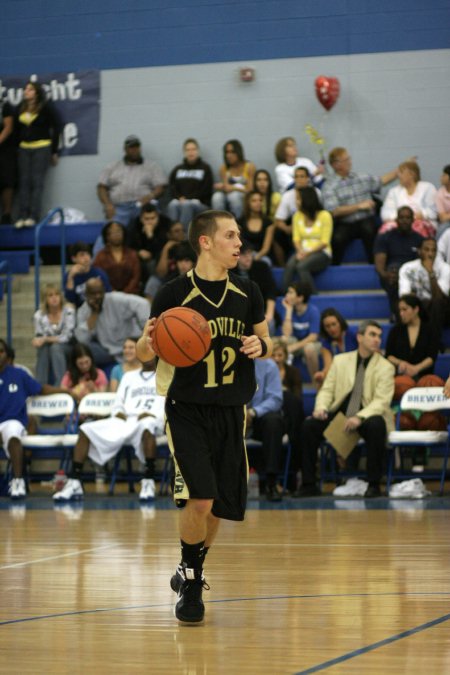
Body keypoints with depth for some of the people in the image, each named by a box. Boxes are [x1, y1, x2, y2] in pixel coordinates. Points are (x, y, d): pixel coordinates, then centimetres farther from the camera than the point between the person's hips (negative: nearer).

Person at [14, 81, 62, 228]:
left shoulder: (46, 107, -3)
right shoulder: (21, 108, 9)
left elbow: (57, 127, -1)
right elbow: (17, 128, 18)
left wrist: (54, 151, 0)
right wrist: (18, 146, 12)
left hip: (42, 148, -5)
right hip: (24, 148, 5)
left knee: (37, 182, -8)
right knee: (24, 182, 0)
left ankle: (33, 216, -11)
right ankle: (22, 216, -1)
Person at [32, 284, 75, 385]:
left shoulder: (68, 311, -16)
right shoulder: (39, 315, -7)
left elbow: (67, 337, -21)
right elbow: (39, 338, -6)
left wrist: (45, 339, -29)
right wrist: (39, 341, -30)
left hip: (67, 349, -2)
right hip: (47, 351, 2)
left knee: (56, 347, -34)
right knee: (43, 348, -31)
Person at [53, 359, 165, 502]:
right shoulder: (129, 376, 30)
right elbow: (118, 403, 24)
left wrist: (153, 415, -16)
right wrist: (118, 412, 0)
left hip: (152, 420, -5)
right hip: (125, 420, 5)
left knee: (147, 426, -43)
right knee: (86, 429, -16)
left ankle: (148, 483, -38)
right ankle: (74, 483, -19)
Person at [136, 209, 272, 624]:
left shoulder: (248, 293, 4)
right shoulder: (174, 293, -8)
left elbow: (266, 343, 16)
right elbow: (144, 353, -1)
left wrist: (261, 346, -8)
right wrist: (149, 341, -24)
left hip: (231, 412, 4)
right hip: (187, 410, -4)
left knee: (221, 505, 9)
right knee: (200, 497, -18)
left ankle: (191, 571, 36)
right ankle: (191, 583, 3)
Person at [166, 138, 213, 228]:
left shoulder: (205, 168, 14)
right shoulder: (177, 169, 24)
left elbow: (206, 190, 3)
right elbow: (172, 186, 13)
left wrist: (188, 198, -8)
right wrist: (180, 198, -9)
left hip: (199, 203, -2)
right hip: (179, 201, 2)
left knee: (186, 205, -37)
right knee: (172, 205, -34)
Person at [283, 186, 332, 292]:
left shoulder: (324, 216, -3)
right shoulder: (297, 216, 12)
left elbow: (324, 242, -7)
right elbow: (296, 238, 8)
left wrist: (307, 253, -17)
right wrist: (300, 251, -13)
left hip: (321, 253, -4)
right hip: (303, 251, 4)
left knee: (301, 266, -34)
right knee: (290, 265, -30)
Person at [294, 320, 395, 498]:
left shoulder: (385, 367, 1)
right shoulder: (340, 360, 12)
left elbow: (381, 401, -11)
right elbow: (327, 390, 10)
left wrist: (359, 418, -28)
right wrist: (321, 408, -13)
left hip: (367, 417, -3)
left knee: (376, 426, -37)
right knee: (309, 425, -21)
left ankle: (374, 484, -26)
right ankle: (309, 484, -14)